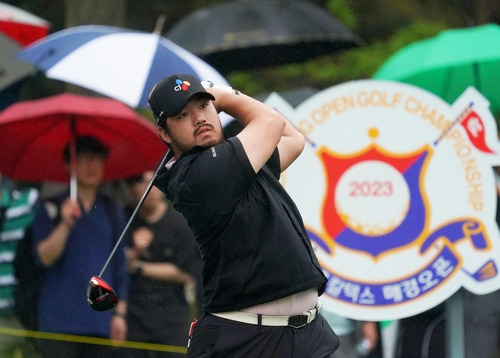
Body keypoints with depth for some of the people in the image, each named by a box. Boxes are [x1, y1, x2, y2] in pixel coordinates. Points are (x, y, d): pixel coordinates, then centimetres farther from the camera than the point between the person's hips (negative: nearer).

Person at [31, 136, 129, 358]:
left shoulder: (113, 212, 13)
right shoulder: (50, 210, 6)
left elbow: (120, 267, 13)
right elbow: (45, 257, -6)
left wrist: (120, 313, 6)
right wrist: (65, 224, -19)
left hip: (101, 321, 3)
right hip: (60, 320, -3)